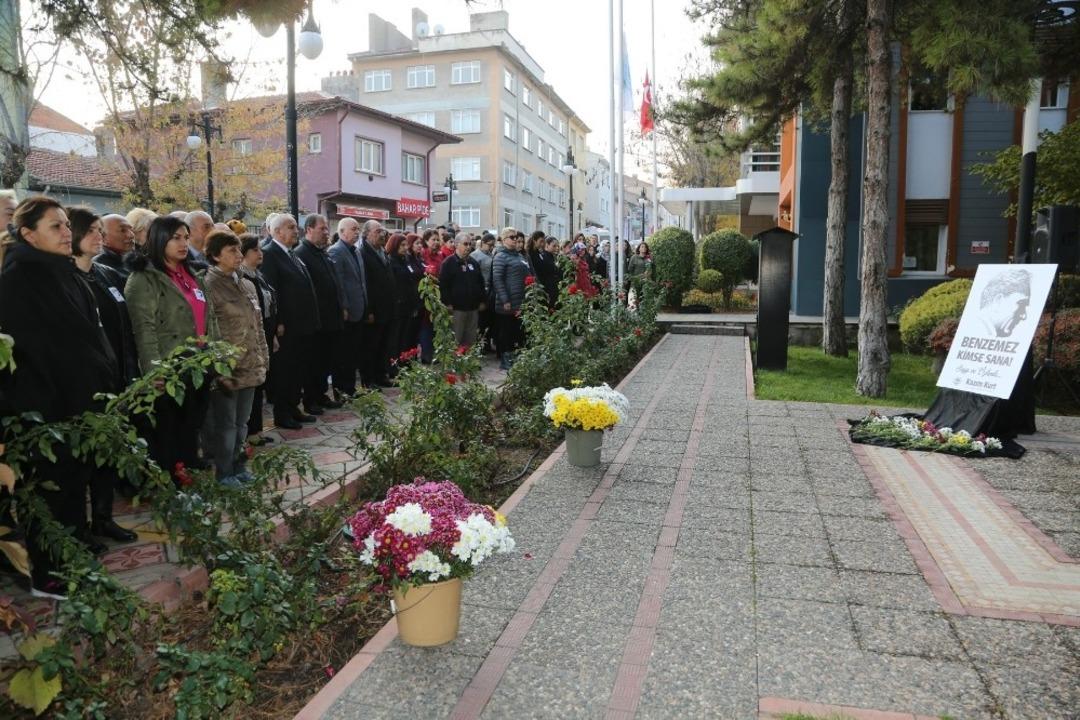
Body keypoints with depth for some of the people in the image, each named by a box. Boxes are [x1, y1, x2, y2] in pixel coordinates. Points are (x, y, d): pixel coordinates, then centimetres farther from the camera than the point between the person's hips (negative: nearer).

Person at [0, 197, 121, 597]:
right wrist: (38, 408, -21)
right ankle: (47, 576, 17)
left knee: (73, 485, 17)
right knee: (51, 491, 3)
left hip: (78, 398, 8)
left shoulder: (64, 272, 10)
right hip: (48, 406, -8)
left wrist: (104, 384, 12)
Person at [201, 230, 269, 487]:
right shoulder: (209, 285, -11)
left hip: (249, 368, 7)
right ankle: (224, 473, 18)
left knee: (241, 422, 16)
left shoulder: (247, 285, 12)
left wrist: (263, 360, 14)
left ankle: (238, 466, 29)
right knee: (225, 424, 5)